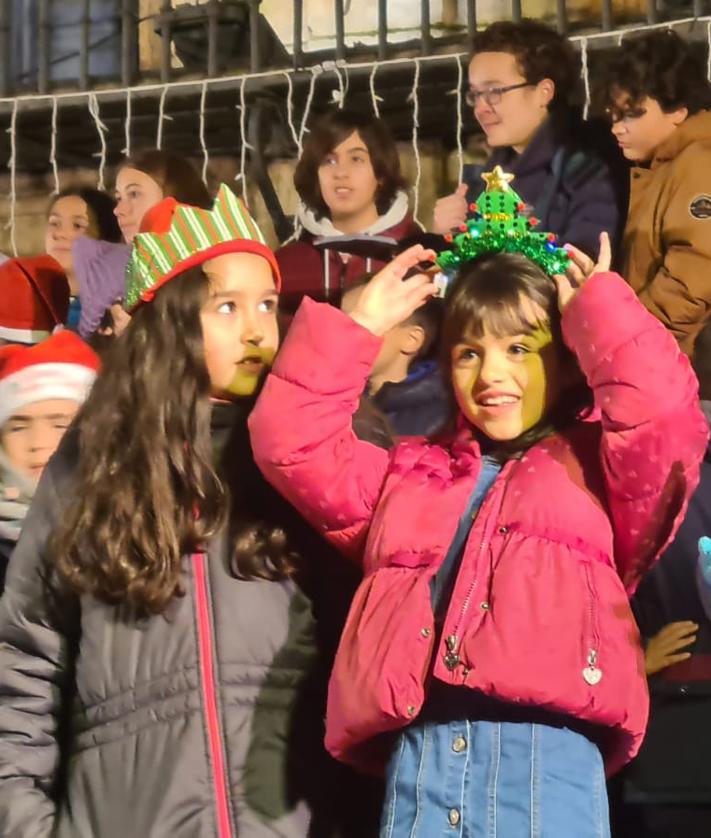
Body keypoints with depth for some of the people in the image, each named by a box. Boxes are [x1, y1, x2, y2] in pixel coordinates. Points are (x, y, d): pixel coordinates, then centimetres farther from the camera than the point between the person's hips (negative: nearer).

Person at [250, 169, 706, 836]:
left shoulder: (594, 467, 16)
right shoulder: (408, 473, 26)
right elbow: (291, 442, 19)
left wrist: (597, 307, 9)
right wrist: (360, 324, 18)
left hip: (545, 755, -3)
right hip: (418, 757, 3)